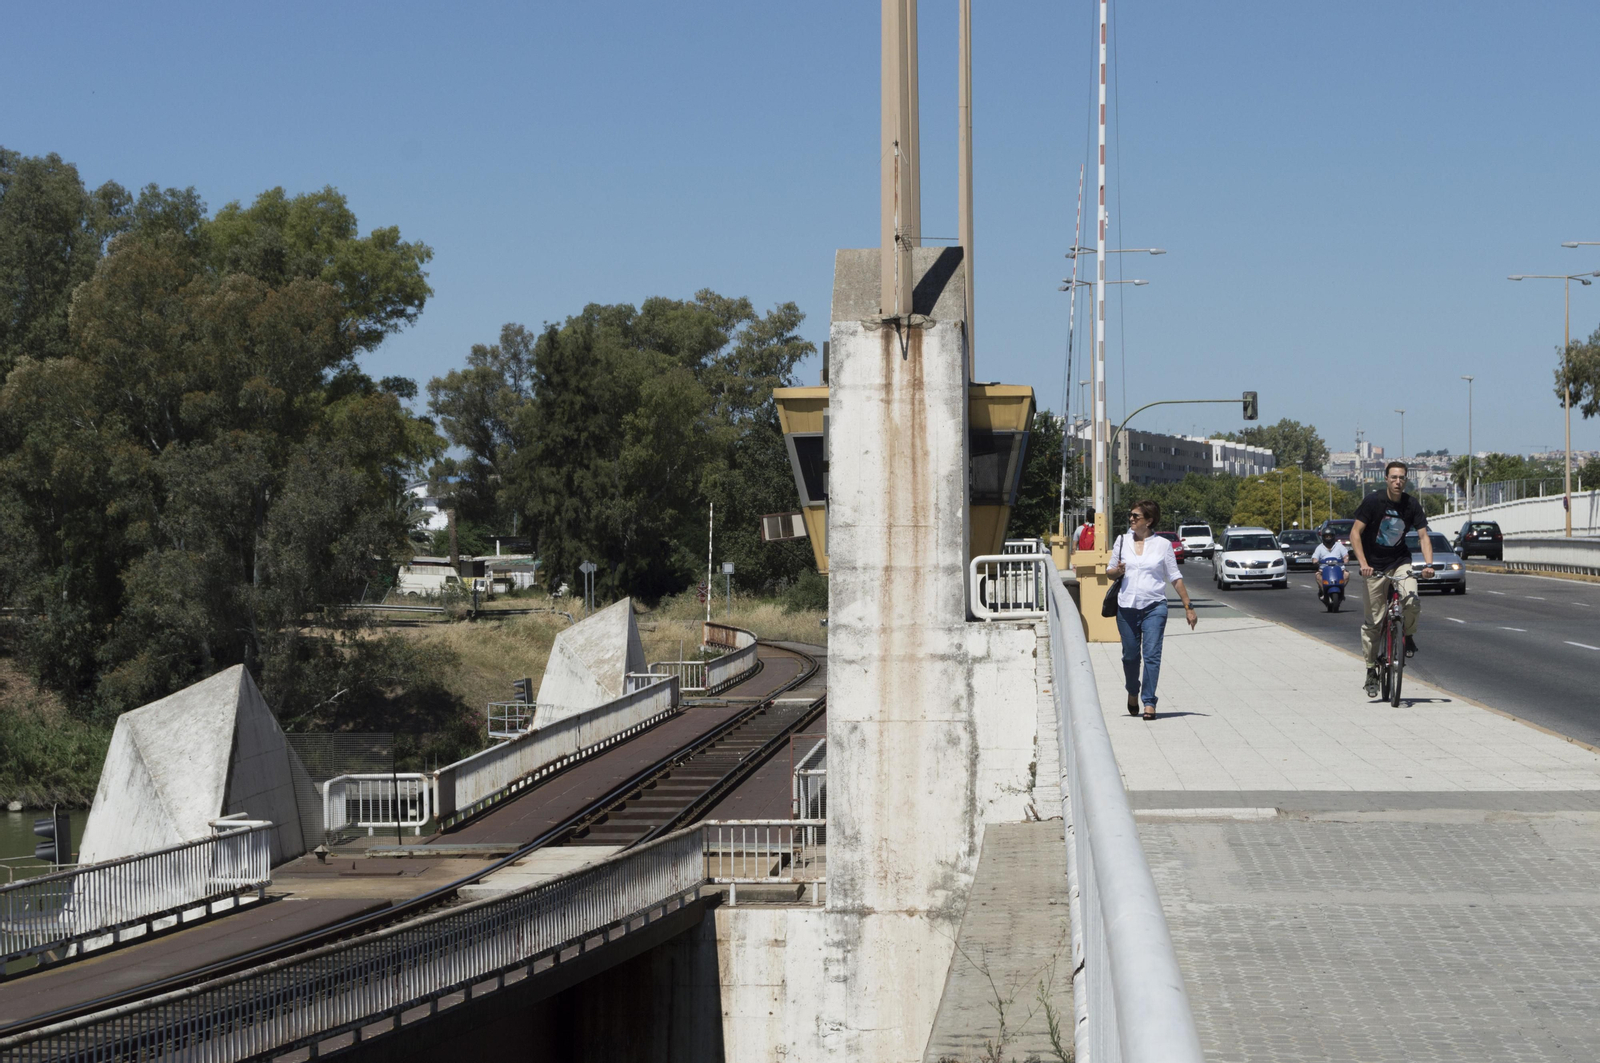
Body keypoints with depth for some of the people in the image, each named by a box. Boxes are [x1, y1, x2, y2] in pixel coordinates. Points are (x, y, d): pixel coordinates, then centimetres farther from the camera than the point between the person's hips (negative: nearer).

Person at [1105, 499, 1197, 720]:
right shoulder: (1122, 542, 7)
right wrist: (1117, 571, -8)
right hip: (1126, 607, 2)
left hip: (1154, 606, -2)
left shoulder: (1162, 545, 1)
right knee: (1130, 655, 9)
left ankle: (1149, 702, -6)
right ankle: (1132, 692, 34)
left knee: (1152, 655, -10)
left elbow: (1175, 578, 6)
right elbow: (1109, 570, 16)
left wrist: (1188, 606, 4)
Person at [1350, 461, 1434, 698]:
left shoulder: (1411, 505, -6)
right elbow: (1355, 533, -14)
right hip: (1375, 565, -2)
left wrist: (1428, 564, -22)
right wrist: (1363, 563, -26)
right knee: (1373, 620, -1)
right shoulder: (1373, 501, -13)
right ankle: (1371, 671, 11)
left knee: (1413, 602, -25)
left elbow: (1423, 536, -6)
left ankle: (1409, 636, 6)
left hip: (1400, 561, 2)